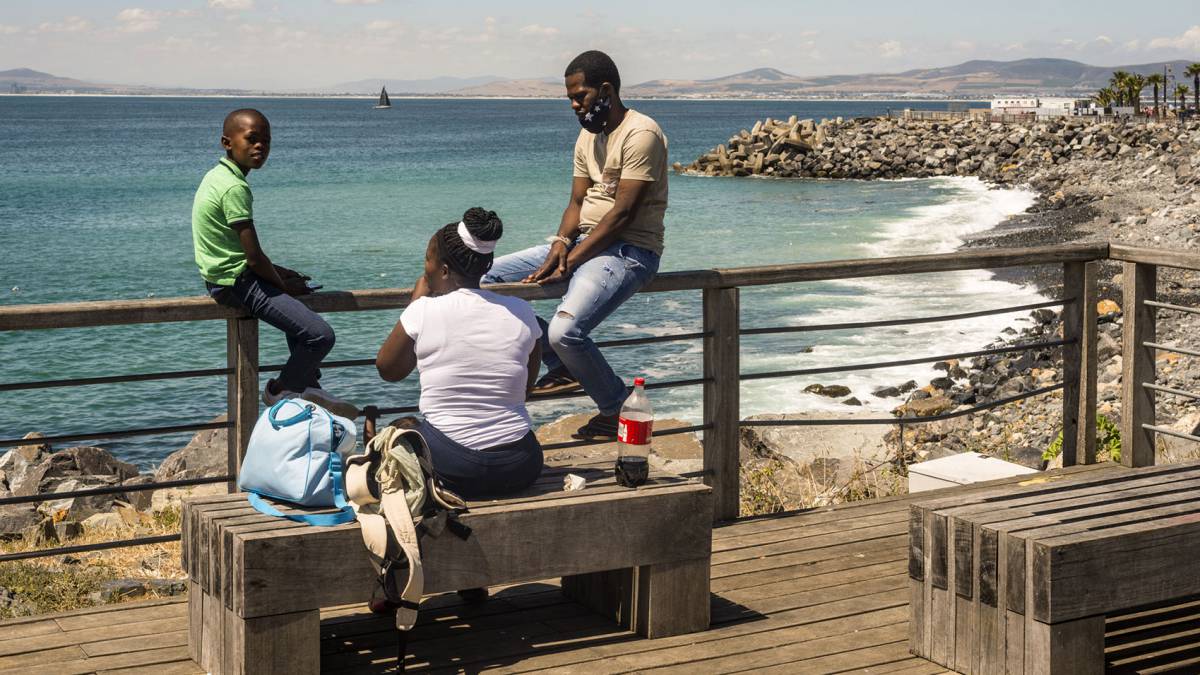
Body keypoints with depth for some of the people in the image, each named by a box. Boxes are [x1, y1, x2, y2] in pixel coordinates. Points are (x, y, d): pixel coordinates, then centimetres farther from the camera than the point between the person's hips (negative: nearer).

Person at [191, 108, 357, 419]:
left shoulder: (217, 176, 10)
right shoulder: (235, 188, -22)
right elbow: (254, 257, -22)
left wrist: (278, 272, 15)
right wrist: (284, 284, -5)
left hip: (223, 275, 12)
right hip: (237, 283, -11)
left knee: (301, 302, 34)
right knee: (321, 335, -16)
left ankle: (308, 387, 36)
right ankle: (281, 391, 9)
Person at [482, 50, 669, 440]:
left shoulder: (640, 134, -15)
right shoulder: (588, 136, 14)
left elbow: (624, 212, -20)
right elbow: (577, 201, 12)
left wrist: (570, 261, -20)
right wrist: (562, 242, -11)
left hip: (629, 249, -9)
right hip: (583, 242, 9)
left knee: (564, 331, -30)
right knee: (487, 277, -1)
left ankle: (617, 409, -4)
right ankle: (562, 368, 1)